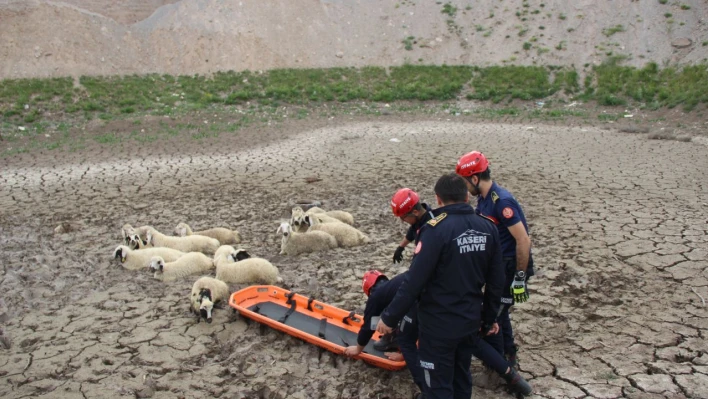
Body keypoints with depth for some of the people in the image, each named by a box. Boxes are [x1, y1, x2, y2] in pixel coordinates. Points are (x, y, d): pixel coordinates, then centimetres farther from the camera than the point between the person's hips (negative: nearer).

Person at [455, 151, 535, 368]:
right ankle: (509, 356, 38)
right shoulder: (484, 199, 4)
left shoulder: (502, 201, -24)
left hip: (511, 266, -9)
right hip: (498, 264, 9)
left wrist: (520, 278, -22)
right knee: (498, 312, 21)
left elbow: (523, 240, -25)